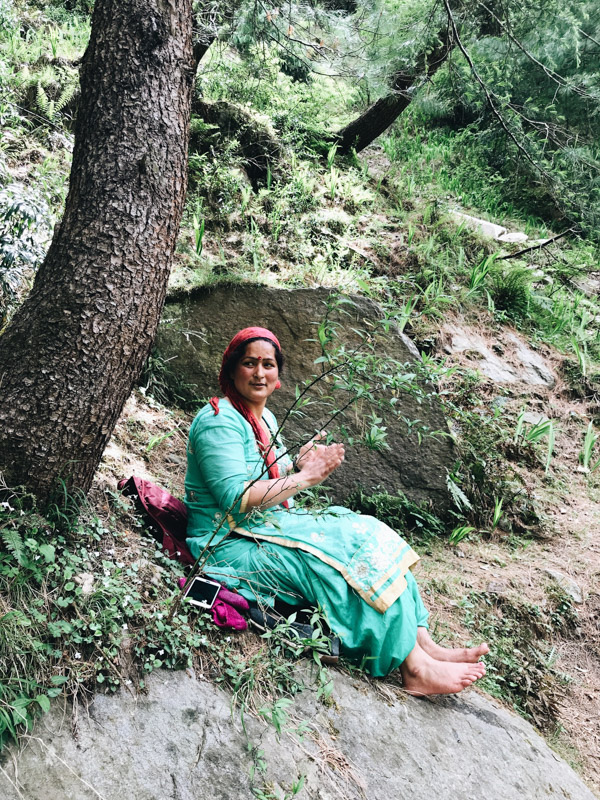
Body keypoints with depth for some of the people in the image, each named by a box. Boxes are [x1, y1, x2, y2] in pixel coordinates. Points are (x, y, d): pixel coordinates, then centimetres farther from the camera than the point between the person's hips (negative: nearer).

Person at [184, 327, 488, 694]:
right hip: (230, 544, -9)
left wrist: (297, 465, -2)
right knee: (353, 556, -22)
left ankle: (423, 642, -14)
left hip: (269, 526, 9)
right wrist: (303, 477, -19)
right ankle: (414, 669, -18)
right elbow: (235, 499, -23)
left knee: (368, 536, -9)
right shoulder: (220, 420, -14)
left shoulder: (265, 418, 15)